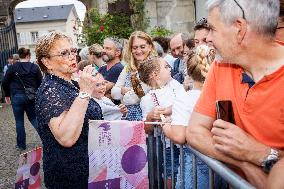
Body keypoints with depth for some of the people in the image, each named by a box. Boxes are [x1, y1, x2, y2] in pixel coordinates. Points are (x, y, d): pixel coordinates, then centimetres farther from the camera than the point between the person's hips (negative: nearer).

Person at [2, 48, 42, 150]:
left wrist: (7, 95, 11)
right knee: (33, 118, 16)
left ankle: (21, 144, 17)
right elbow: (40, 83, -2)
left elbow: (5, 82, -2)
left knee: (19, 121, 8)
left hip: (17, 97, -2)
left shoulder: (13, 67, -4)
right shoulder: (35, 67, -1)